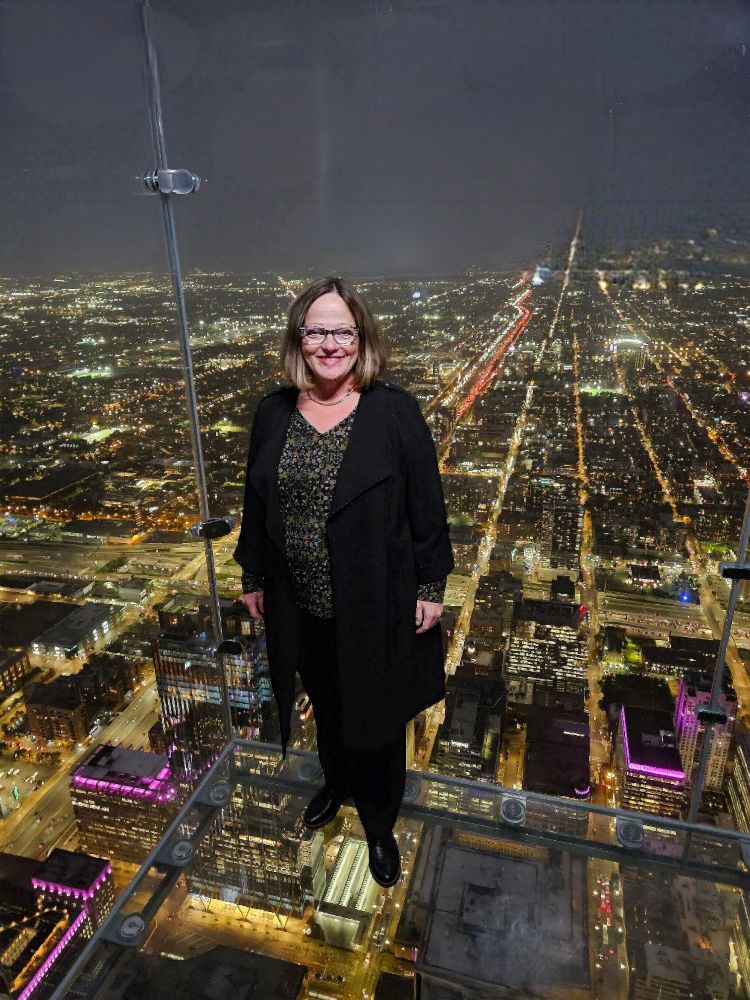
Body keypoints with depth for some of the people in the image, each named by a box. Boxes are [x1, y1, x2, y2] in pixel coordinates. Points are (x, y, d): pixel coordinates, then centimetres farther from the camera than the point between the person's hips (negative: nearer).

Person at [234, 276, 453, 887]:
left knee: (376, 715, 16)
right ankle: (336, 785, 56)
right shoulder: (274, 413, -1)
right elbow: (257, 500, 6)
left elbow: (427, 504, -9)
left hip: (375, 602, -3)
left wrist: (431, 585, -8)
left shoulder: (395, 412, -13)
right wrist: (253, 577, 10)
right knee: (325, 703, 26)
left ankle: (380, 825, 42)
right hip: (301, 603, 4)